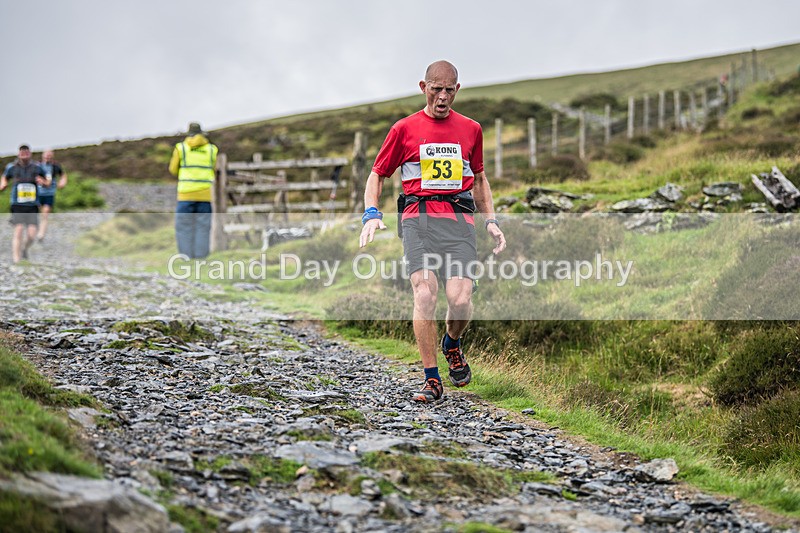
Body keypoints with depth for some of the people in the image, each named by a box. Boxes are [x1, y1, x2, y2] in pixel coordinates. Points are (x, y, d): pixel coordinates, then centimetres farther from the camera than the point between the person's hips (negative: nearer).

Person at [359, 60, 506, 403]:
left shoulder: (471, 130, 17)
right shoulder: (405, 129, 10)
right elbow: (377, 175, 14)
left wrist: (491, 221, 17)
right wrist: (371, 214, -2)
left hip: (459, 218, 1)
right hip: (418, 217, -1)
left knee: (460, 300, -16)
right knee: (425, 294, -19)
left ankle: (452, 343, 20)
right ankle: (432, 380, -10)